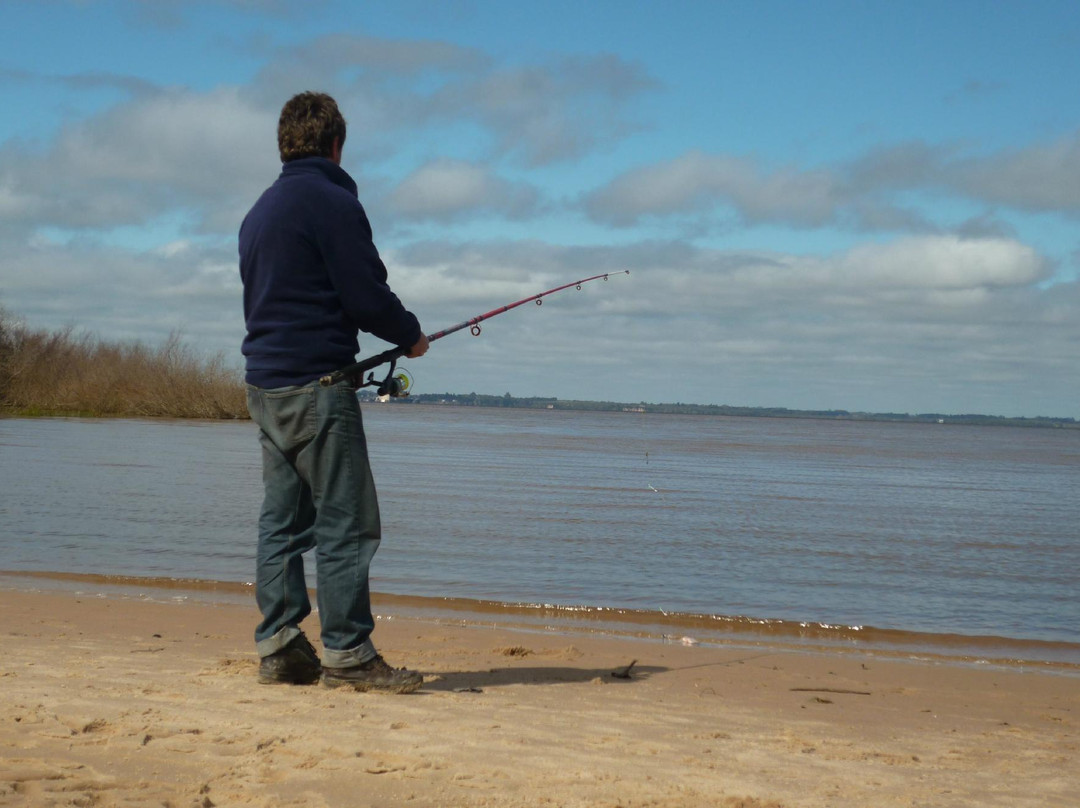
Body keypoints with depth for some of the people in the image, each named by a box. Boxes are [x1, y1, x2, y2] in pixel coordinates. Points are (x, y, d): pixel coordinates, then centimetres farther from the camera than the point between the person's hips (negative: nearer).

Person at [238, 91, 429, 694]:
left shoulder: (260, 210, 18)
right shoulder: (331, 201, -9)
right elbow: (366, 294, -14)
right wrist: (411, 334, 5)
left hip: (265, 383, 9)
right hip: (317, 380, -9)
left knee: (283, 519, 10)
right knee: (346, 521, -6)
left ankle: (280, 649, 11)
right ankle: (347, 654, -5)